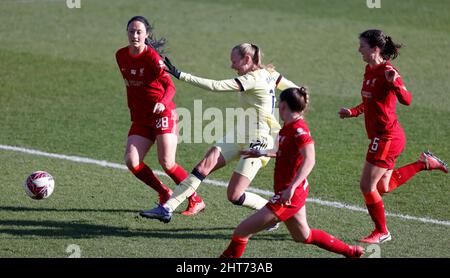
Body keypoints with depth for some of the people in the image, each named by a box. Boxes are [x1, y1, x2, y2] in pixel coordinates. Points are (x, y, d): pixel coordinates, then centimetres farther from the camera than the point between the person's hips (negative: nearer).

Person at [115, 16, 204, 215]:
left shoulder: (151, 57, -14)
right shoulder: (121, 56, 5)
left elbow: (170, 86, -23)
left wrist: (163, 103, -42)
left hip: (162, 114, -6)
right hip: (140, 117, 6)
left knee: (166, 162, -12)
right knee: (131, 161, -9)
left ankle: (196, 200, 6)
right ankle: (164, 194, 11)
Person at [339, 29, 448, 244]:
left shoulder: (387, 72, -18)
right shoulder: (369, 70, 9)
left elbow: (406, 100, -29)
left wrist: (394, 83, -46)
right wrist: (353, 112, 8)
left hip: (387, 137, -10)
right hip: (384, 137, 10)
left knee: (367, 186, -3)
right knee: (383, 187, 19)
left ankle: (381, 232, 13)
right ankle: (424, 163, 26)